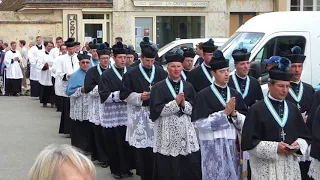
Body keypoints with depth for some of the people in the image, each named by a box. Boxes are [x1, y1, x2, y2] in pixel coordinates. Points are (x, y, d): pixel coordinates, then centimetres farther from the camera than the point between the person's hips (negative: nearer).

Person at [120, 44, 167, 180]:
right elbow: (124, 94, -1)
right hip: (140, 114, -1)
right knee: (142, 148, 3)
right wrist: (139, 97, -14)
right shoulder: (132, 74, 0)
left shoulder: (161, 73, 6)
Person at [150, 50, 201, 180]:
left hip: (186, 131, 3)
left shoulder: (188, 87, 11)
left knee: (190, 167, 1)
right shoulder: (159, 87, 1)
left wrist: (184, 104, -12)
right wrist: (175, 103, -17)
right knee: (168, 168, -1)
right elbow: (157, 110, -8)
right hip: (167, 132, -3)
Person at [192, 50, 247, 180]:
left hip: (233, 144, 5)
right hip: (213, 145, -4)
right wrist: (224, 113, -16)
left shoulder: (235, 94, 9)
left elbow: (245, 123, 8)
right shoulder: (203, 95, -6)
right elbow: (200, 124, -13)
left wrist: (234, 113, -12)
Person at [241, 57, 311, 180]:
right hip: (266, 168, -4)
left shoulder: (292, 109, 9)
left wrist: (298, 145, -7)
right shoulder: (257, 110, -6)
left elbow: (305, 136, 14)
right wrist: (274, 148, -17)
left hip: (290, 166, 4)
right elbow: (248, 142, -9)